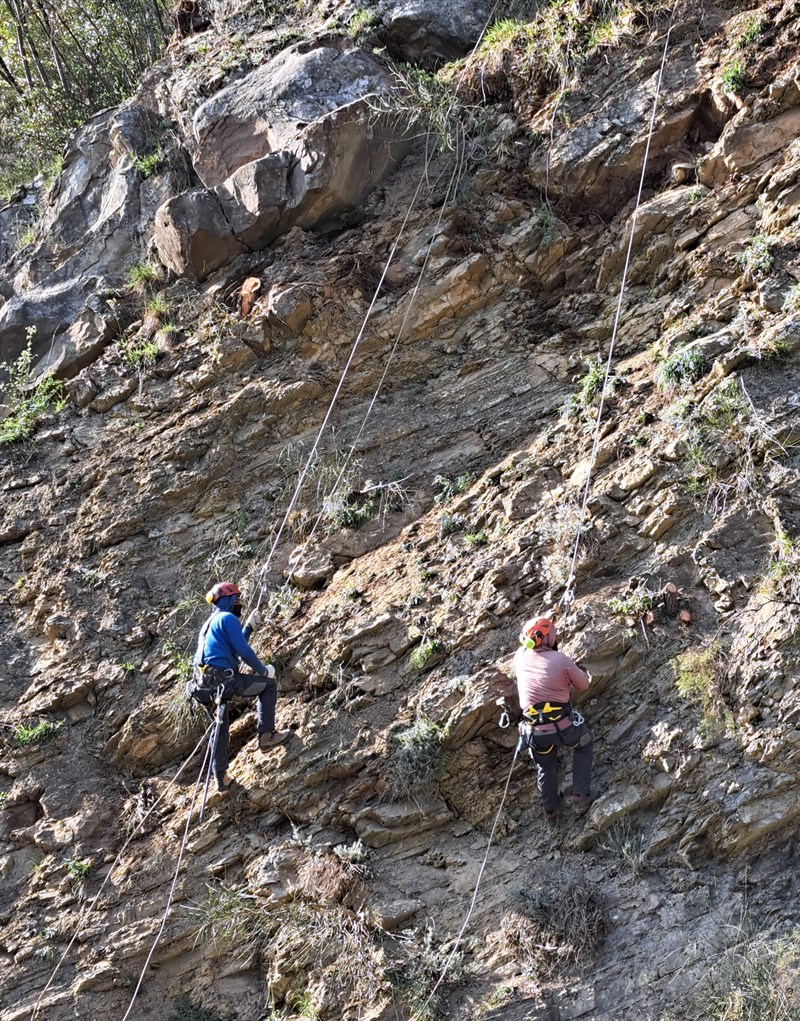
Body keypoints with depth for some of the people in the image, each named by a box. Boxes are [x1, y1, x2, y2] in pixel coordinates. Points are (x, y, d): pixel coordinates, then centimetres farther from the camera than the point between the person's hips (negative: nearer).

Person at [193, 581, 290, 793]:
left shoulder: (210, 622, 25)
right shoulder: (228, 618, -5)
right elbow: (243, 651, -12)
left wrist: (249, 626, 32)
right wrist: (263, 670, -1)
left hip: (207, 681, 9)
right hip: (223, 679, -9)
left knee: (220, 725, 19)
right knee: (268, 685, 5)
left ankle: (221, 778, 21)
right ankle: (266, 736, 1)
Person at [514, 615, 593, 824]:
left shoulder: (521, 656, -2)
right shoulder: (561, 660, -14)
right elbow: (583, 686, 2)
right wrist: (580, 672, 21)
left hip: (535, 731, 3)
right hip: (564, 726, -3)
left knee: (545, 767, 32)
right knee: (584, 745, 30)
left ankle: (550, 810, 43)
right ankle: (580, 796, 23)